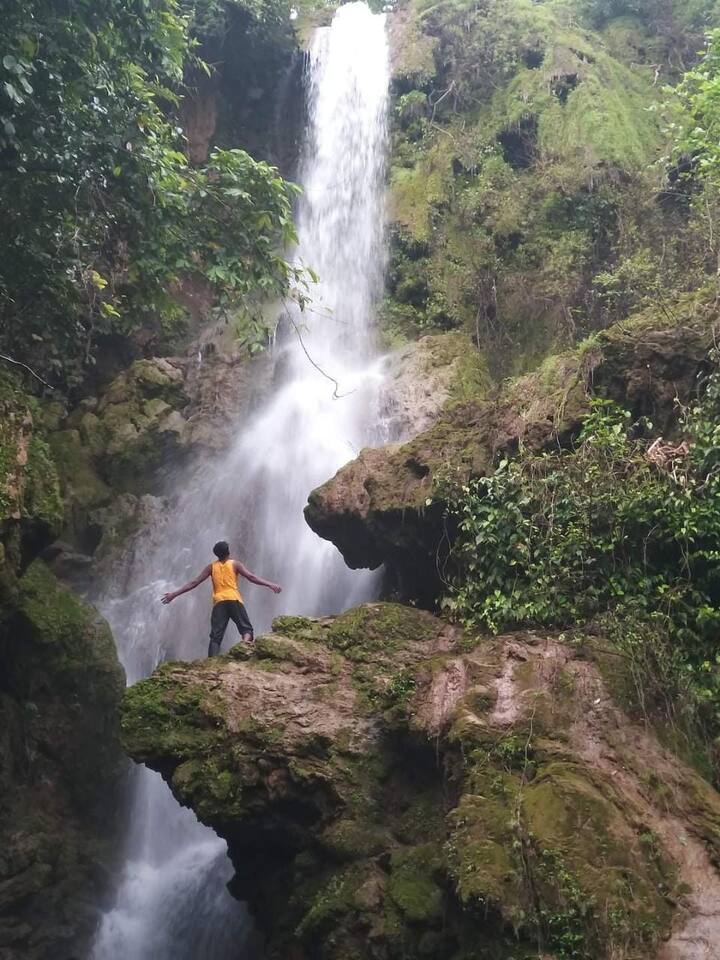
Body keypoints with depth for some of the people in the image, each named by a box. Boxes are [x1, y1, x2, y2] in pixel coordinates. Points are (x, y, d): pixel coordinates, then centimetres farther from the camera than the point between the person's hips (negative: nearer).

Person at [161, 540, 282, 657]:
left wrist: (174, 594, 15)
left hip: (219, 602, 2)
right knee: (246, 627, 0)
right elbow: (251, 577, -4)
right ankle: (246, 640, -34)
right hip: (234, 600, -2)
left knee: (215, 636, 0)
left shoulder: (212, 566, 12)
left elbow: (194, 582, 11)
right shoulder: (235, 564, 6)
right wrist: (270, 584, -5)